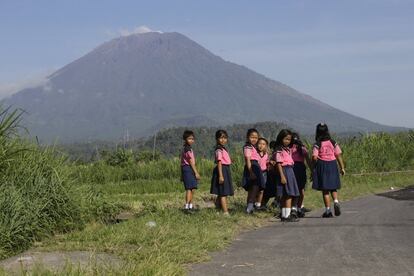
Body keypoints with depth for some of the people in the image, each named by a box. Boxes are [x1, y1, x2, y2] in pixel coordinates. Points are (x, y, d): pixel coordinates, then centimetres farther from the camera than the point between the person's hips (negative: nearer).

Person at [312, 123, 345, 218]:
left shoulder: (317, 144, -8)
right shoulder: (333, 143, 2)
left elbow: (314, 157, -14)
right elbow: (338, 155, 2)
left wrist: (314, 169, -3)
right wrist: (342, 167, 7)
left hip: (322, 166, -3)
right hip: (332, 165, 3)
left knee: (325, 190, 4)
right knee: (333, 187, 17)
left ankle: (328, 210, 4)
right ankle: (336, 201, -8)